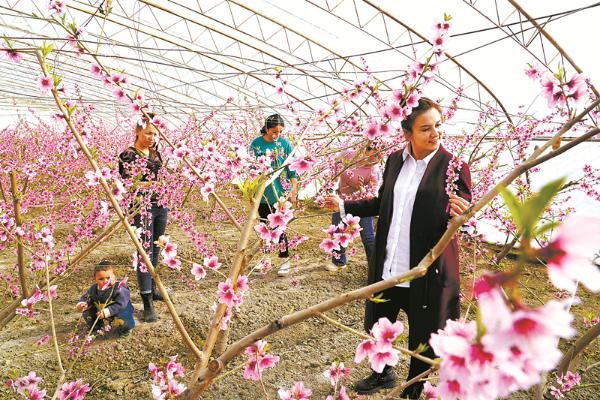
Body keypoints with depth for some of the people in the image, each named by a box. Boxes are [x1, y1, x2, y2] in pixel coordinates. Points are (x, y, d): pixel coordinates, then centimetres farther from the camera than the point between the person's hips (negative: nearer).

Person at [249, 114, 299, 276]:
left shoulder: (285, 144, -3)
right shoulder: (256, 144, -2)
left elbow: (293, 170, -1)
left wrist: (294, 191, -6)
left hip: (281, 194, -2)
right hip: (262, 194, 2)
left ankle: (285, 260, 11)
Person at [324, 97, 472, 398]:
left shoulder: (454, 166, -12)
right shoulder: (394, 160, 3)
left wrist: (458, 215, -33)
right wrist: (344, 206, 12)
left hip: (426, 272, -5)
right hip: (388, 269, 5)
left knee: (422, 339, 15)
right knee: (377, 327, 23)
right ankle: (383, 374, 51)